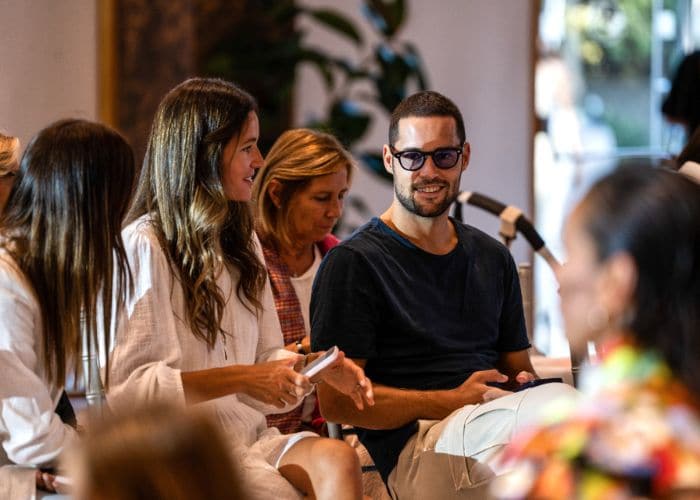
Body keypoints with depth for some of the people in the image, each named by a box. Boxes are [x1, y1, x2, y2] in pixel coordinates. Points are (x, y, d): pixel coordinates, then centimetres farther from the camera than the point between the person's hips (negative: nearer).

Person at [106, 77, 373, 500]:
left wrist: (319, 368, 2)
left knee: (337, 457, -27)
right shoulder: (143, 247, -7)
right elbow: (124, 389, -15)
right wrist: (239, 379, -16)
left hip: (249, 436, 7)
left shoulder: (241, 242, 20)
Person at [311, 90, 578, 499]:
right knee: (559, 404, -36)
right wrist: (453, 401, -11)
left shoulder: (492, 258, 24)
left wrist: (526, 384, 2)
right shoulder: (353, 262, 3)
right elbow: (336, 400, -4)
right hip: (415, 448, -6)